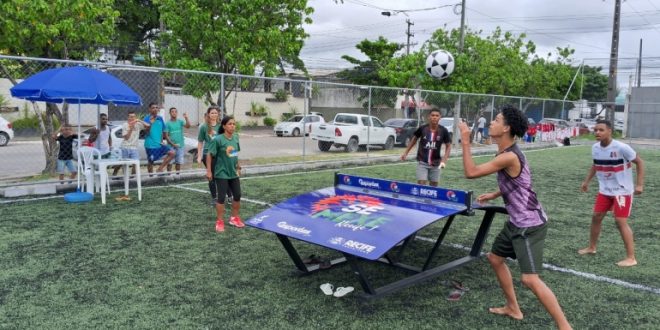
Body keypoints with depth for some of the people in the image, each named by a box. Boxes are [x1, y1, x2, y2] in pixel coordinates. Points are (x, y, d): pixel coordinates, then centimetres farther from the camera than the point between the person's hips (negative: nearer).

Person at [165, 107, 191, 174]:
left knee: (178, 162, 11)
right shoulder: (168, 123, -3)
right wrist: (172, 144, -15)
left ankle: (177, 174, 22)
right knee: (170, 162, -3)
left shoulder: (180, 121, 5)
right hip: (171, 146, -3)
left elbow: (188, 126, -11)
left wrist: (186, 118, -27)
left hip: (180, 145, 3)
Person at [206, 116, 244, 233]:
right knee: (221, 198, 1)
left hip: (233, 173, 6)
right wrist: (209, 171, -12)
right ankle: (219, 221, 16)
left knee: (237, 196, 12)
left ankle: (234, 218, 31)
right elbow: (209, 155, -12)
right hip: (221, 173, -6)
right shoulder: (218, 139, -17)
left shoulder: (235, 137, 1)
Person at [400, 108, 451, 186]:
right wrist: (406, 153, 10)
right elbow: (414, 139, 8)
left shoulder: (443, 131, -9)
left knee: (434, 185, 10)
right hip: (422, 162, -1)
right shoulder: (422, 128, -10)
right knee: (421, 184, -9)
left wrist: (444, 160, -12)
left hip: (435, 164, 1)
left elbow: (448, 146, 0)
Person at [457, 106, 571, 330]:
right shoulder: (508, 153, 6)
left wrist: (465, 141, -18)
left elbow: (471, 172, -25)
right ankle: (513, 308, 35)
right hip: (517, 222, 10)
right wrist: (494, 195, 18)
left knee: (530, 279, -13)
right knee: (495, 258, 20)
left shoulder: (509, 157, -26)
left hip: (530, 225, -10)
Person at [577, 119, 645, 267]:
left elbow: (639, 162, -12)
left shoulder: (621, 147, -22)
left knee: (621, 221, -9)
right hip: (604, 190, 6)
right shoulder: (595, 148, -3)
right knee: (596, 217, 11)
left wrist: (639, 184, -16)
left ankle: (631, 258, 1)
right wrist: (587, 181, 13)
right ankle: (591, 247, 29)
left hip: (622, 190, -6)